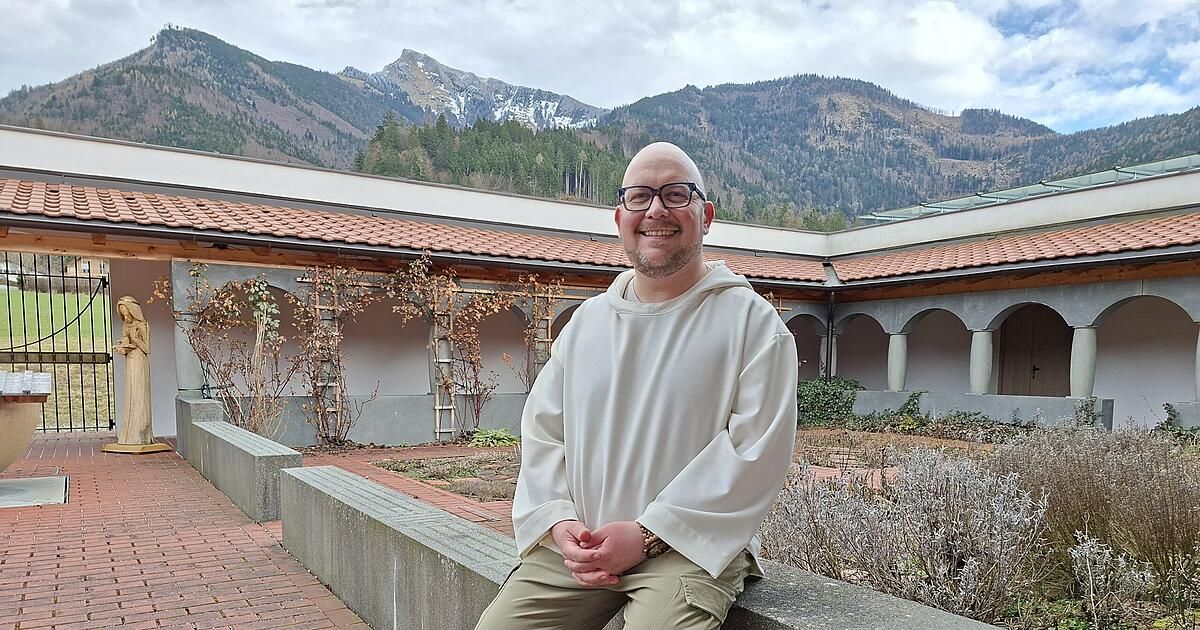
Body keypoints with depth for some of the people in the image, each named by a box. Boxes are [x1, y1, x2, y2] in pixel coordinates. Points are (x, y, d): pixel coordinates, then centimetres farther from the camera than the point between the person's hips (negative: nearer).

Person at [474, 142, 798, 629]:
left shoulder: (751, 321, -3)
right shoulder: (586, 321, 13)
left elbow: (758, 448, -11)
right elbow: (542, 431, 11)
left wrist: (648, 534, -15)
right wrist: (559, 522, -6)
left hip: (690, 545, -4)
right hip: (576, 542, 4)